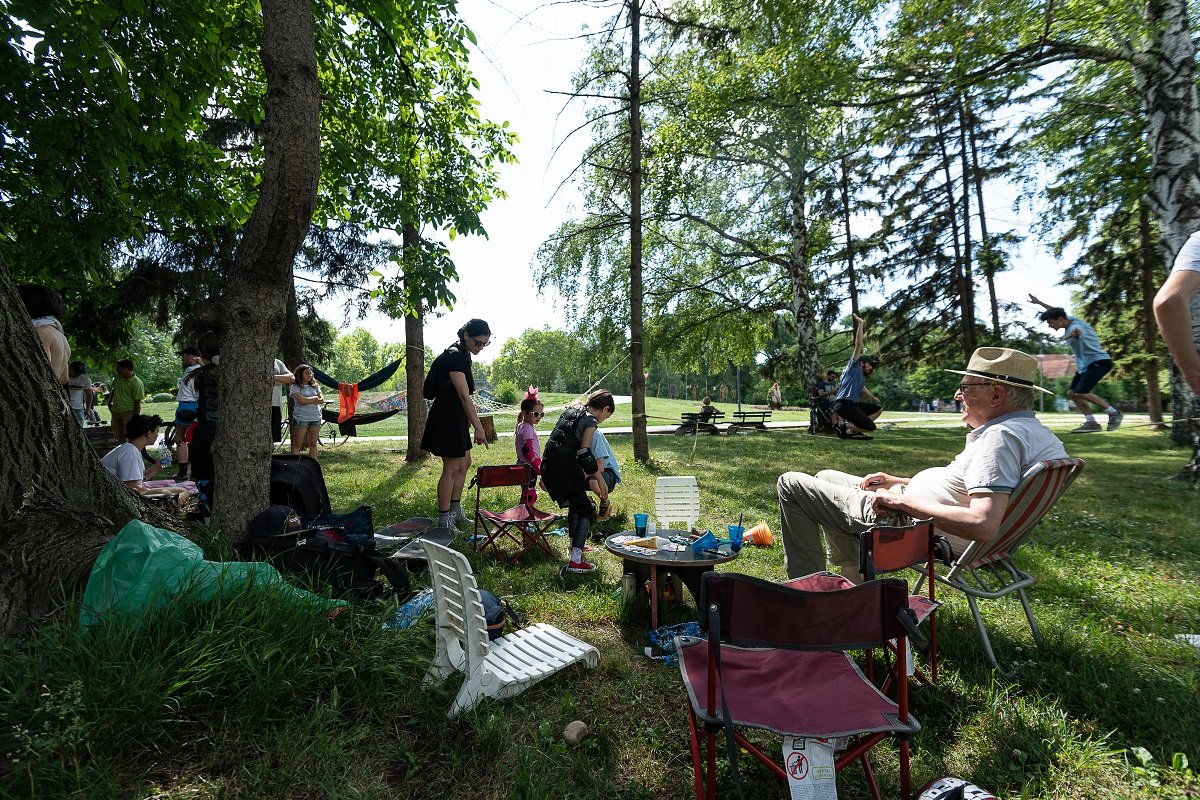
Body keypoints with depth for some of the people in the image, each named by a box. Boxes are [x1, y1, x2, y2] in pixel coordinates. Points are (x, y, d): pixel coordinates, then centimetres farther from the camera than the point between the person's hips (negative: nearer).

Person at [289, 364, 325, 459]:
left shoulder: (315, 386, 13)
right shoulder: (295, 387, -1)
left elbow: (322, 401, 3)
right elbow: (302, 400, -15)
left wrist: (308, 400, -7)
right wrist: (315, 398, -1)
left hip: (316, 418, 4)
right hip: (301, 418, -4)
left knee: (313, 444, 8)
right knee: (297, 445, 0)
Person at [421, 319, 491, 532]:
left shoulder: (462, 355, 10)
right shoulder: (454, 357, -20)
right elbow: (465, 396, -24)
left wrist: (472, 423, 18)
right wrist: (479, 428, -25)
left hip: (456, 418, 10)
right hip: (446, 418, -10)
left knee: (464, 463, 16)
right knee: (452, 468, -4)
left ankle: (455, 512, 27)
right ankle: (443, 520, 8)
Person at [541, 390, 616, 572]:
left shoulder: (572, 409, 16)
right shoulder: (590, 422, -8)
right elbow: (585, 455, -16)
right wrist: (601, 480, -7)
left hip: (548, 466, 8)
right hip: (565, 469, -8)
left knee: (575, 504, 28)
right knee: (586, 510, 4)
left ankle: (576, 545, 41)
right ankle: (575, 560, -4)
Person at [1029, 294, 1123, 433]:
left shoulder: (1076, 325, -22)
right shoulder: (1070, 320, 6)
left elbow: (1077, 331, -49)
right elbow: (1055, 311, 27)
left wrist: (1073, 333, -73)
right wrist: (1038, 303, 37)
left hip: (1099, 361, -10)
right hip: (1085, 364, 10)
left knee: (1080, 392, -21)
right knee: (1071, 392, 0)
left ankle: (1114, 413, -5)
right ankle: (1091, 422, 2)